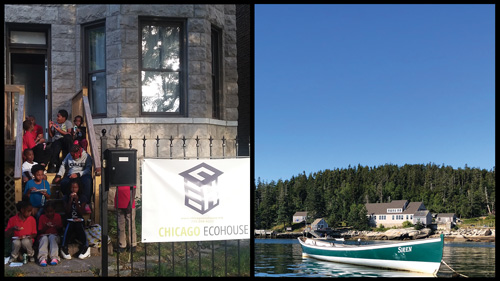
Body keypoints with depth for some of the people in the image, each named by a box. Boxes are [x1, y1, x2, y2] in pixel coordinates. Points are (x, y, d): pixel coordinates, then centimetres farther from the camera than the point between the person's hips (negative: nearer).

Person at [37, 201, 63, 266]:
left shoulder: (58, 216, 7)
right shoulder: (42, 217, 5)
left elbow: (61, 231, 8)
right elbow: (40, 232, 3)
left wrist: (57, 227, -13)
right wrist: (45, 227, -15)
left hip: (55, 236, 0)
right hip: (44, 236, 0)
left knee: (52, 237, -36)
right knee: (44, 239, -36)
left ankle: (54, 258, -50)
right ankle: (43, 258, -52)